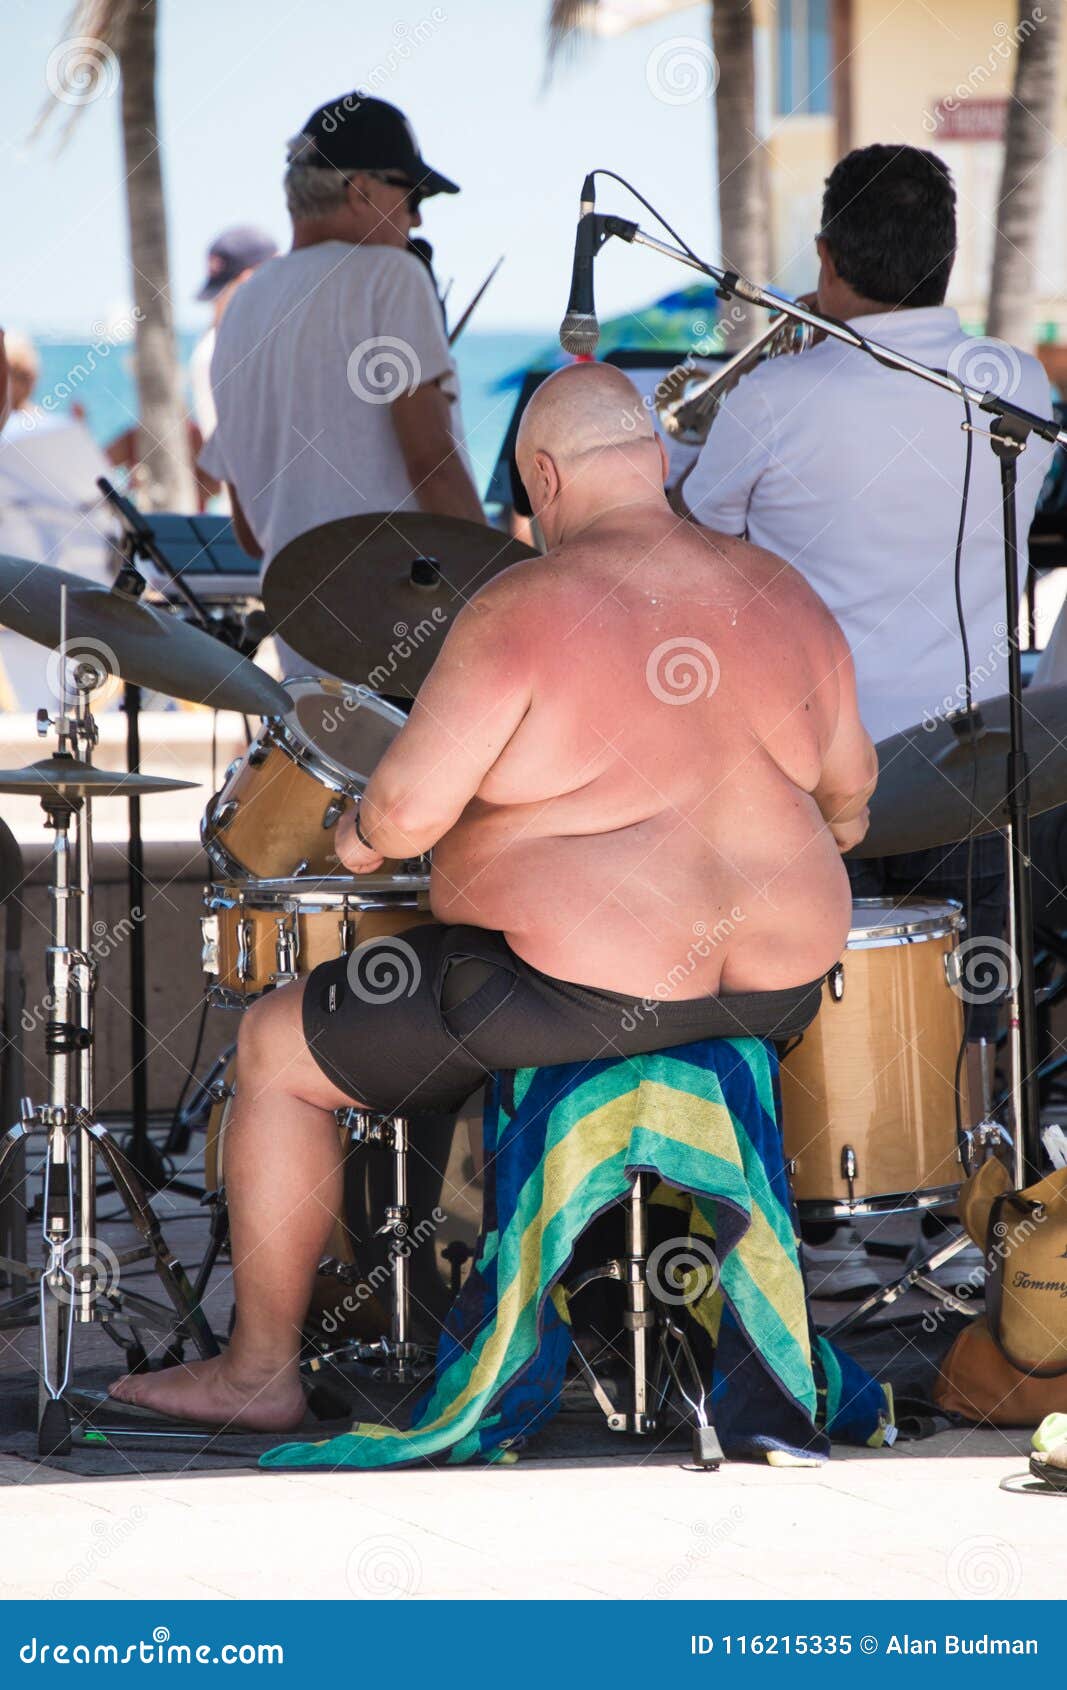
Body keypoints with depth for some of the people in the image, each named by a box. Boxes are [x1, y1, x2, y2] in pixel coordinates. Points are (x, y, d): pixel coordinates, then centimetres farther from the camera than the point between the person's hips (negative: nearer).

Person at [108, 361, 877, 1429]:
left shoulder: (525, 608, -16)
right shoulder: (782, 597, 3)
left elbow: (407, 803, -18)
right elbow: (848, 781, 15)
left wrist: (364, 838, 5)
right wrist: (837, 823, 38)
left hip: (576, 987, -6)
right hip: (776, 982, 7)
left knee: (274, 1050, 12)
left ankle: (260, 1371, 18)